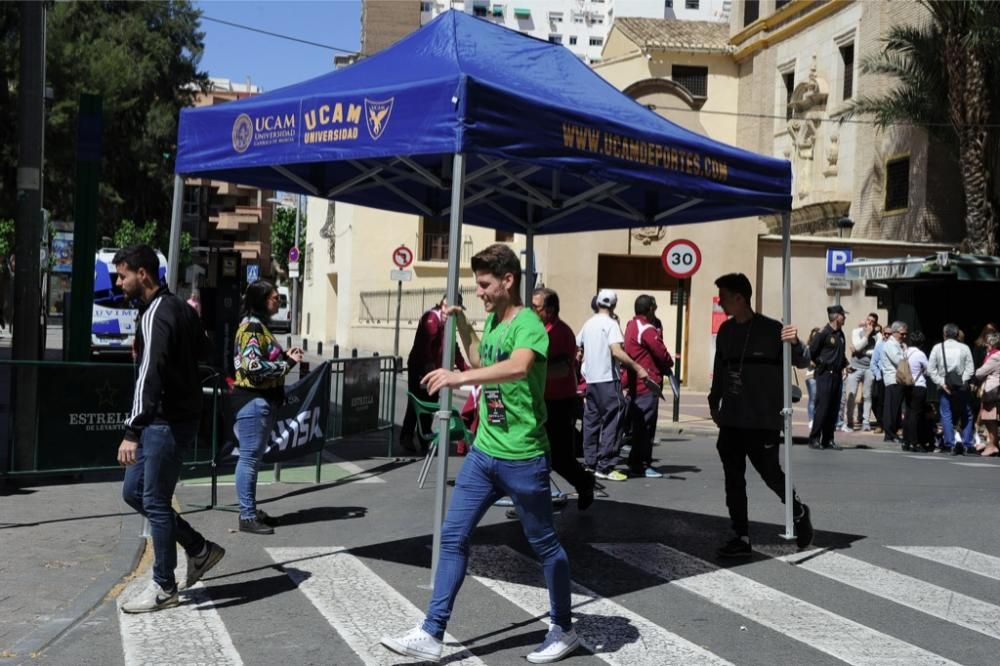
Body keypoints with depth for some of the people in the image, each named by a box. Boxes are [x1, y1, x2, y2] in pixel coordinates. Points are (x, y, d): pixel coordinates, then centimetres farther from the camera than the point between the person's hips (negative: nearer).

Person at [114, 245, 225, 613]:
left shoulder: (156, 315, -18)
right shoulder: (179, 308, 12)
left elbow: (149, 376, -28)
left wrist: (132, 432, -31)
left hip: (168, 423, -10)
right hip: (168, 419, 10)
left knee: (155, 502, -1)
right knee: (133, 491, 16)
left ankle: (164, 588, 11)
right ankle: (199, 550, 22)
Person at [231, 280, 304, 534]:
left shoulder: (260, 326, 16)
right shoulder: (252, 327, -15)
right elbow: (253, 366, -22)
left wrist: (285, 356, 6)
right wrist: (287, 364, -14)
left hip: (263, 400, 10)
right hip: (253, 400, -10)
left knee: (254, 457, 15)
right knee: (249, 457, -5)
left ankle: (251, 510, 24)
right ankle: (247, 517, 0)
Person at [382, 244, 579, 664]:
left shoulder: (528, 325, -18)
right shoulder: (491, 321, 9)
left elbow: (518, 367, -40)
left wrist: (460, 377, -48)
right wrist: (462, 325, 17)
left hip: (523, 458, -8)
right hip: (483, 452, 8)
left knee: (544, 545, 8)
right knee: (453, 537, 4)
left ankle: (563, 631, 26)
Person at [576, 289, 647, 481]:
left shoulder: (588, 324, 12)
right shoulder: (610, 324, -10)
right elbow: (617, 351, -22)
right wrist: (637, 368, -20)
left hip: (590, 379, 8)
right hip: (607, 379, -8)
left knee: (591, 421, 12)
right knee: (611, 422, -4)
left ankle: (591, 463, 16)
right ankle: (605, 467, -6)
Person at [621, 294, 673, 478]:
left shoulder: (631, 326, 14)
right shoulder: (647, 330, -16)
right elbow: (662, 354, -15)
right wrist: (669, 364, 7)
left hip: (634, 384, 10)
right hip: (648, 384, -10)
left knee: (638, 425, 15)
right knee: (646, 426, -4)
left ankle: (635, 463, 20)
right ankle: (642, 465, -1)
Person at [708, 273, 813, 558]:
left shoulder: (771, 329, -11)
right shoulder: (726, 331, 8)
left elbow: (803, 362, -9)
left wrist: (795, 343, -29)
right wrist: (714, 403, 21)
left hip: (763, 420, -6)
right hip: (731, 420, 6)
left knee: (770, 473, 4)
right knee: (733, 480, 6)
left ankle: (799, 512, 32)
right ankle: (741, 537, 14)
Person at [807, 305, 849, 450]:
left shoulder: (840, 334, 13)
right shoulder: (824, 333, -11)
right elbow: (812, 351, -8)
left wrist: (844, 364, 11)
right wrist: (822, 364, -1)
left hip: (837, 375, 8)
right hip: (825, 375, -8)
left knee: (834, 409, 7)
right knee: (822, 407, -8)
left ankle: (828, 440, 13)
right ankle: (814, 439, -2)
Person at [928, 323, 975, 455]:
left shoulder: (937, 348, 0)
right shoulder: (964, 348, 0)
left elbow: (930, 369, -4)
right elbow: (970, 368, -8)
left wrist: (941, 383, -6)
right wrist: (963, 381, -9)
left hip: (945, 387, 0)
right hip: (962, 387, 0)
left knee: (946, 415, 5)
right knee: (966, 415, 13)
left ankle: (950, 444, -1)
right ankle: (966, 443, 8)